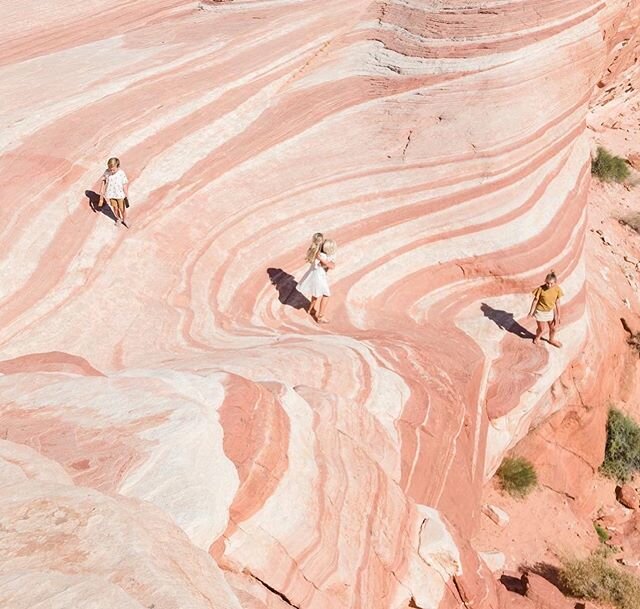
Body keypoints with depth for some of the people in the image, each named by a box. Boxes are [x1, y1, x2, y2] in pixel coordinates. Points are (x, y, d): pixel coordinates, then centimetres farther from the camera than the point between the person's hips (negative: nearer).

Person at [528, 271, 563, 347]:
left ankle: (552, 339, 48)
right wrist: (531, 311, -5)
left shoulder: (557, 289, -17)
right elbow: (535, 300, -13)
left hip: (550, 312, 3)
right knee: (541, 329, 12)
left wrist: (558, 315, 0)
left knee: (553, 328, 17)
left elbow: (557, 303, -5)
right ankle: (537, 337, 47)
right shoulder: (541, 289, -26)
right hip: (540, 312, -3)